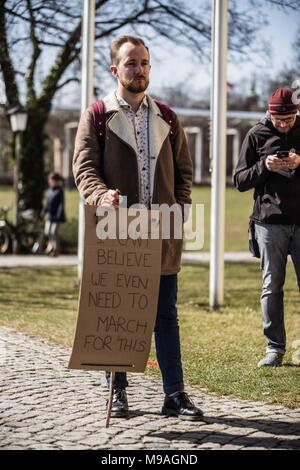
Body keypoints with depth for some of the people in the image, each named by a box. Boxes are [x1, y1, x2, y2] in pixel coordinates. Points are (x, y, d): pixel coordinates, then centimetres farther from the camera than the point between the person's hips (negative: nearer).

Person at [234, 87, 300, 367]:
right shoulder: (257, 135, 5)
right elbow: (240, 181, 6)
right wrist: (264, 166, -11)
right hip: (270, 222, 0)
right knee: (272, 287, 2)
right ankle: (275, 348, 8)